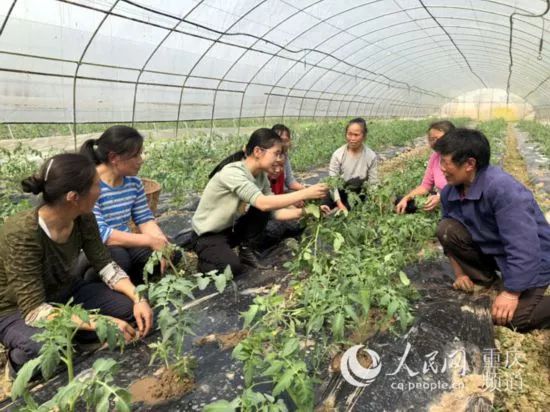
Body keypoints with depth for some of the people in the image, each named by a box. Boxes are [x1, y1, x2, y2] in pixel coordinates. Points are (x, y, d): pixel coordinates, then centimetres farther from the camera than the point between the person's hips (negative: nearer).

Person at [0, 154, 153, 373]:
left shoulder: (83, 219, -17)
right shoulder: (22, 234, -35)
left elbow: (105, 265, -6)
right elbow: (34, 310, -35)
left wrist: (138, 298, -21)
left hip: (63, 292, 6)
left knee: (128, 308, -12)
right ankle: (19, 356, -1)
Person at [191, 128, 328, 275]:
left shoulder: (261, 176, -5)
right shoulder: (232, 172, -30)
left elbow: (277, 212, -5)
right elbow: (264, 203, -41)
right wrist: (305, 193, -39)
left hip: (230, 228, 7)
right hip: (207, 235, -7)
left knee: (262, 212, -15)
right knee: (234, 267, -30)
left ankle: (245, 249, 6)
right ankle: (206, 259, 1)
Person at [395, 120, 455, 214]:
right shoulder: (435, 156, 5)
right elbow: (426, 185, 7)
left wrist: (441, 198, -34)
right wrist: (406, 198, -8)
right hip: (439, 200, 6)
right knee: (400, 202, -4)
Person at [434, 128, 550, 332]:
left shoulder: (503, 189, -34)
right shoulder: (450, 191, -10)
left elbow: (524, 249, -34)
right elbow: (450, 235, 5)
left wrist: (511, 293, -30)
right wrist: (459, 273, 1)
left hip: (530, 260, -6)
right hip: (491, 249, 6)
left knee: (510, 317, -22)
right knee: (446, 229, -14)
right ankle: (482, 278, 4)